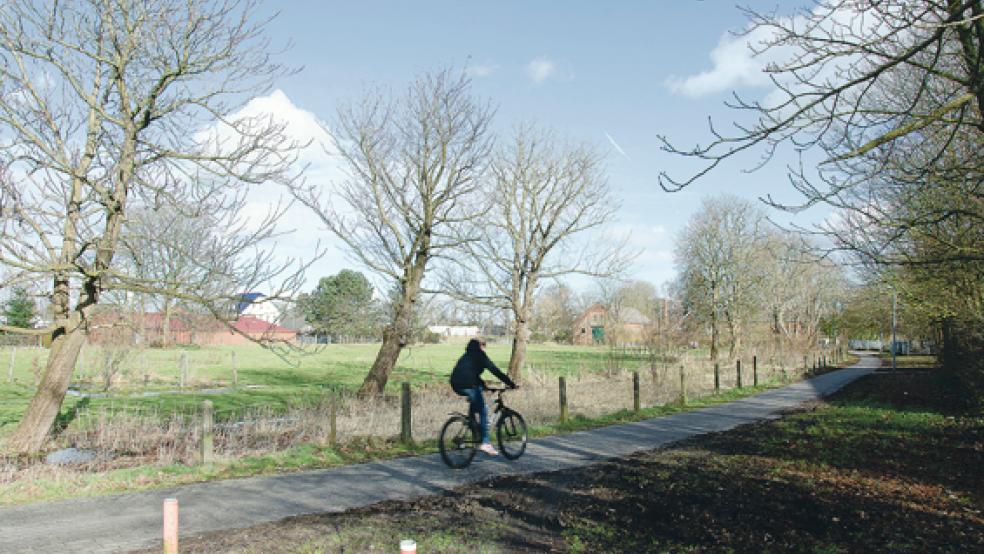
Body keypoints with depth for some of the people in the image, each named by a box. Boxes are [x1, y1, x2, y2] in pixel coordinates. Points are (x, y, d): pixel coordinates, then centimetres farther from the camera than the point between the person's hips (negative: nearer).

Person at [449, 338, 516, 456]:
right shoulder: (480, 355, 4)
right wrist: (511, 384, -1)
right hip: (468, 385, -8)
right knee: (483, 411, -1)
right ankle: (485, 443, -6)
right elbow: (495, 370, -2)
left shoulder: (467, 356, 27)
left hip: (456, 385, 8)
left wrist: (484, 385, 35)